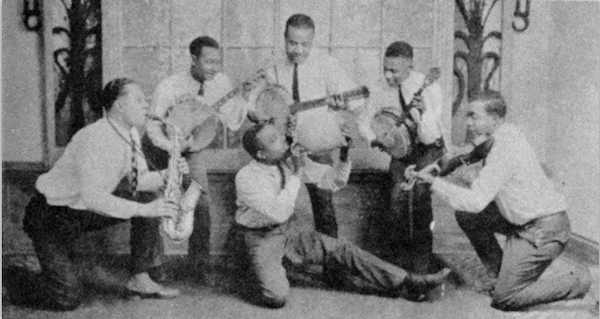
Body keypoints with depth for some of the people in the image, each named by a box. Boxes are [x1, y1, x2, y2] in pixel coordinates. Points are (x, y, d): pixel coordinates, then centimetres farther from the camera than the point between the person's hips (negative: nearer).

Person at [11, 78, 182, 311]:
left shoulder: (130, 135, -3)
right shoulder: (93, 139, -28)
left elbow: (138, 181, 7)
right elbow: (91, 197, -36)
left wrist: (166, 175, -11)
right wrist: (143, 209, -37)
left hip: (86, 211, 8)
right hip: (50, 218, -8)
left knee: (146, 198, -7)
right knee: (67, 300, -17)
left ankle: (140, 280, -2)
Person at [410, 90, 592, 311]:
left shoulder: (504, 150, -25)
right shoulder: (508, 133, 4)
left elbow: (475, 201, -28)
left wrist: (433, 181, -23)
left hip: (544, 230, -9)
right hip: (529, 220, 9)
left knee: (504, 299, -5)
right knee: (467, 216, 6)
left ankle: (577, 283, 9)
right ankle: (504, 276, 17)